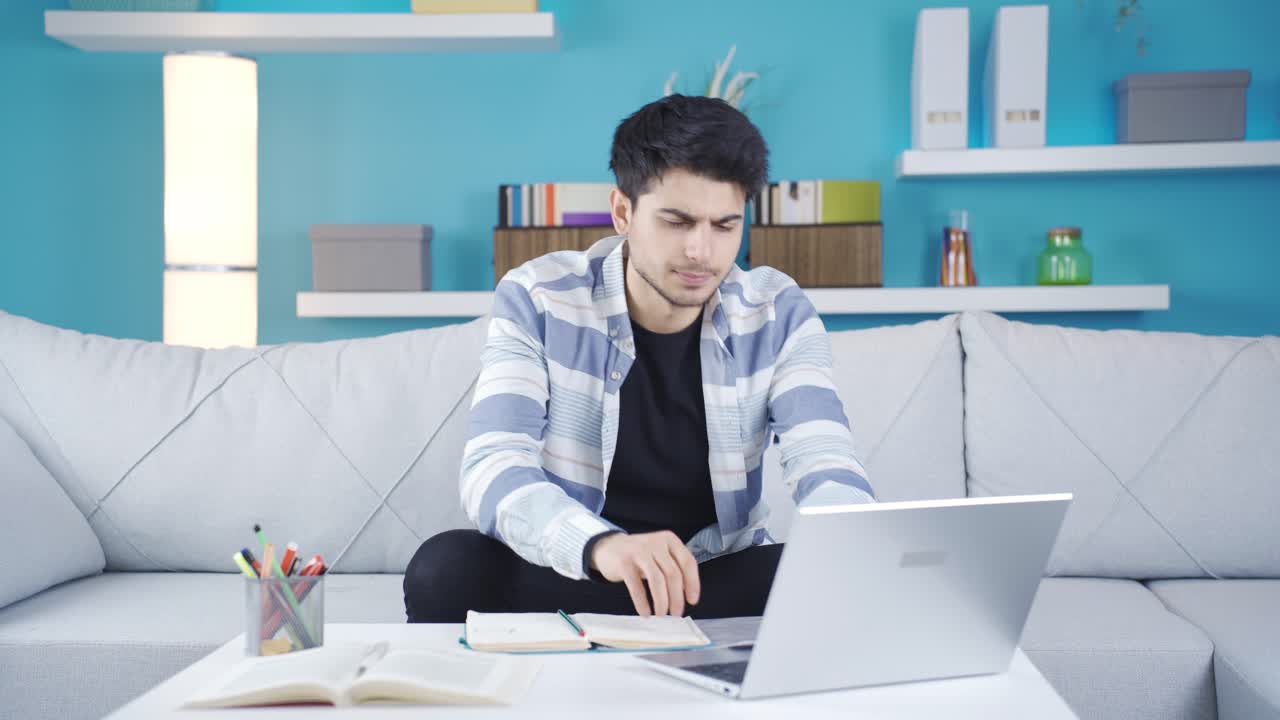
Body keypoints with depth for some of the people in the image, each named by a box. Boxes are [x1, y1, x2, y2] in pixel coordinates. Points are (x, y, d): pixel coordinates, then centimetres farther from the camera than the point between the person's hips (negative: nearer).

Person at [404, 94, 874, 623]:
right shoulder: (536, 301, -12)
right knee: (445, 569, -31)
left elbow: (828, 472, -15)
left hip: (723, 578, 2)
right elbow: (493, 471, -24)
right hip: (566, 572, -1)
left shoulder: (778, 315, -6)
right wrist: (600, 544, -47)